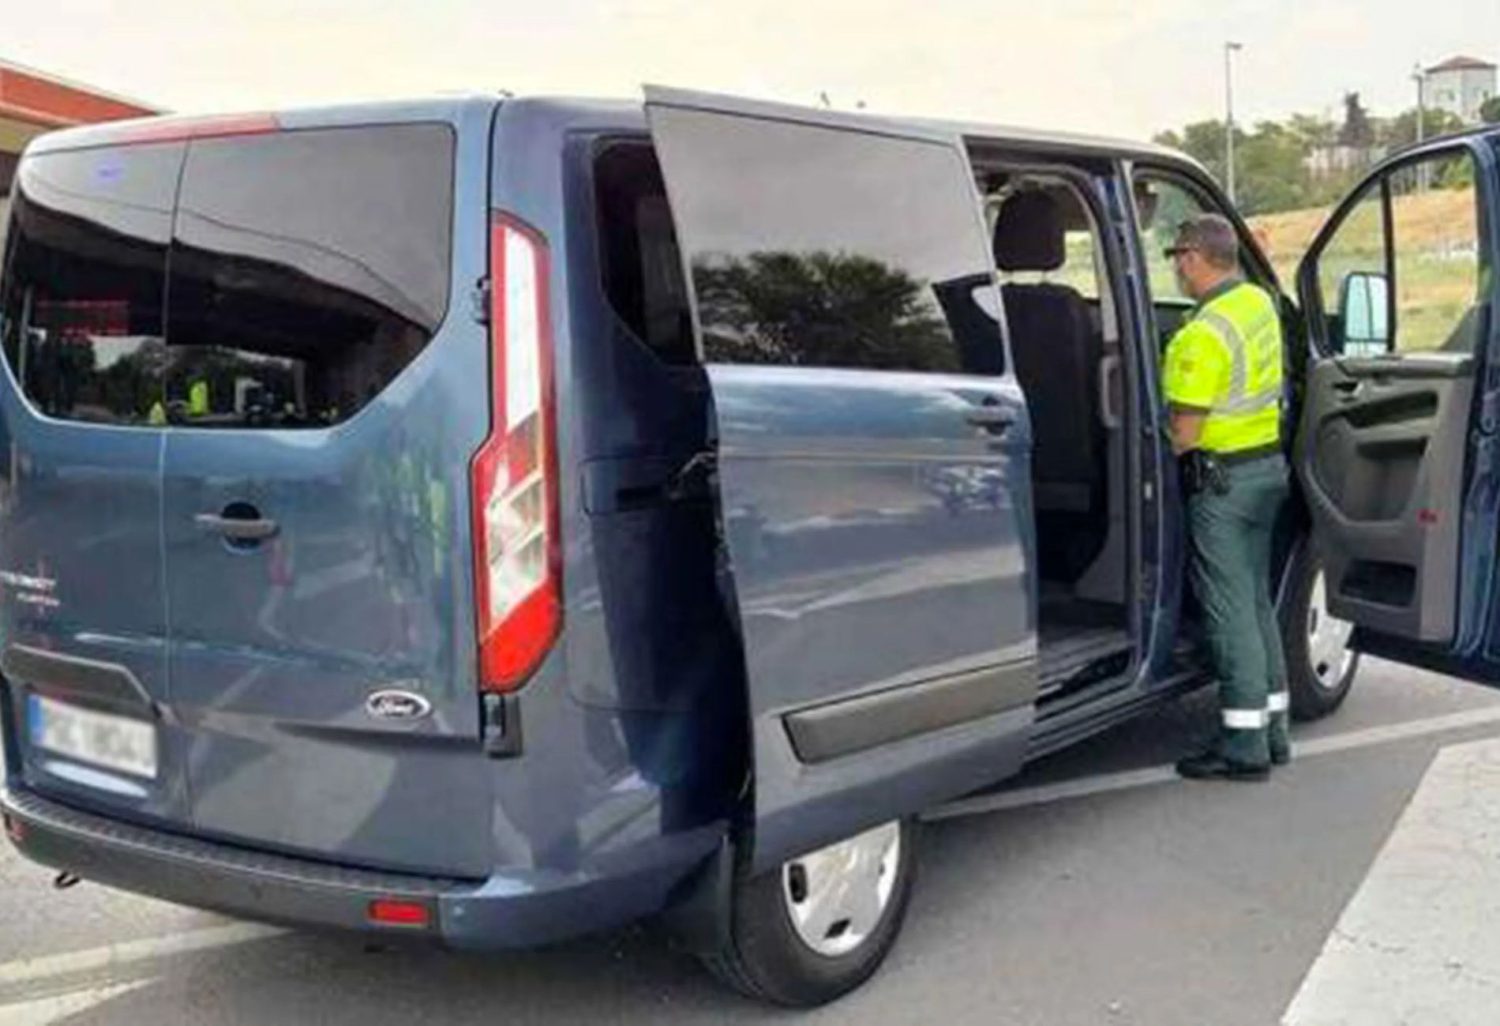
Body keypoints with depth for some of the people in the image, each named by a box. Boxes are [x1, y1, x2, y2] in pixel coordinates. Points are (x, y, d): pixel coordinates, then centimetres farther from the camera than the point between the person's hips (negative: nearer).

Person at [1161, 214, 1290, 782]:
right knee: (1256, 599, 17)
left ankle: (1244, 745, 2)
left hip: (1225, 477, -9)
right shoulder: (1259, 302, 7)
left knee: (1229, 608, -3)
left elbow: (1185, 432, -21)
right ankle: (1271, 727, 25)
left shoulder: (1203, 335, -22)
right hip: (1268, 463, 9)